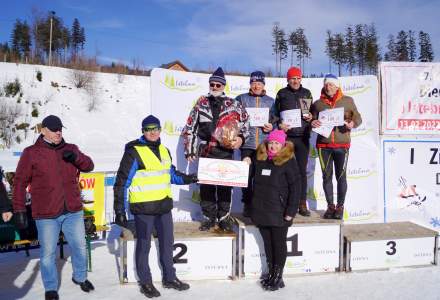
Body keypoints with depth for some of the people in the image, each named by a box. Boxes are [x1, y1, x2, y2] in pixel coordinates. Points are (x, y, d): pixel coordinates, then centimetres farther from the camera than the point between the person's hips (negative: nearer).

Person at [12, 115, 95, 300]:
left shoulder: (70, 149, 7)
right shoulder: (31, 153, -4)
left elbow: (88, 166, -1)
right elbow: (20, 183, -3)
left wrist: (76, 157, -22)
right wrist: (19, 210, -7)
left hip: (73, 211, 3)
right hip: (46, 215, -3)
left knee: (80, 247, 15)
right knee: (48, 253, 7)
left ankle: (80, 277, 38)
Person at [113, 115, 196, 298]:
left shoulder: (164, 150, 9)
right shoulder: (134, 152, -11)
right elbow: (121, 183, -11)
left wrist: (188, 179, 11)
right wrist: (119, 211, -13)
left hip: (164, 206, 7)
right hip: (143, 208, -6)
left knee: (167, 243, 16)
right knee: (144, 246, 7)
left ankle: (170, 278, 33)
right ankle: (146, 282, 23)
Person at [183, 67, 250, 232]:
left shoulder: (233, 104, 6)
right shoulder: (201, 103, 8)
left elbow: (245, 122, 15)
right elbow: (189, 128, 9)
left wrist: (241, 137, -1)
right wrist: (190, 150, 5)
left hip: (226, 152, -1)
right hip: (205, 152, 1)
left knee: (225, 185, 2)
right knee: (206, 186, 3)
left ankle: (224, 216, 16)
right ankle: (209, 216, 16)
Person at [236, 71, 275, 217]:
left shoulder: (270, 101, 16)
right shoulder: (241, 99, 10)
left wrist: (272, 127, -3)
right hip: (247, 144, -1)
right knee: (247, 174, -3)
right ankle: (247, 204, 9)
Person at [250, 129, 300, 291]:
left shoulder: (288, 162, -9)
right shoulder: (259, 160, 7)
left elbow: (295, 187, -12)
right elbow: (255, 183, 17)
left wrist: (291, 211, -16)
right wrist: (254, 207, 13)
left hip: (279, 212, -5)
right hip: (261, 211, 5)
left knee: (279, 244, 5)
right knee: (267, 244, 14)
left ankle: (278, 276, 17)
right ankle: (271, 273, 27)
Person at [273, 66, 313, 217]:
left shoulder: (306, 93, 14)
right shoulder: (282, 93, 7)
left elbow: (312, 112, 20)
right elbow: (275, 113, 6)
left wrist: (311, 117, -1)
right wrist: (280, 124, -11)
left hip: (303, 137, 2)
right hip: (286, 136, -2)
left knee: (302, 170, 3)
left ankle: (302, 204, 8)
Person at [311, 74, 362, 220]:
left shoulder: (348, 101, 7)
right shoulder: (318, 103, 10)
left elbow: (357, 117, 10)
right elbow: (312, 120, 14)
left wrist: (352, 123, -12)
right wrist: (313, 123, -9)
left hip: (342, 144, -1)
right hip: (323, 145, 2)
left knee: (341, 176, 2)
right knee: (327, 176, 5)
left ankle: (340, 207, 13)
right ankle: (330, 206, 16)